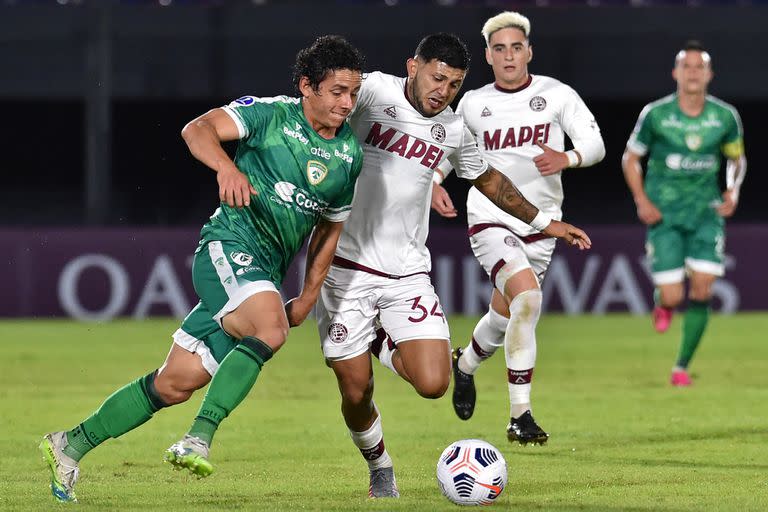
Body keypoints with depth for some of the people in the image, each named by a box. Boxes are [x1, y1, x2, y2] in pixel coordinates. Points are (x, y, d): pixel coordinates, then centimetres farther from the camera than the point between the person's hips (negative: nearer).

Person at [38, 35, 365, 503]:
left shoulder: (350, 154, 12)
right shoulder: (271, 115, -5)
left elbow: (331, 228, 23)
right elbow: (198, 129, -16)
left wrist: (309, 296, 16)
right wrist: (227, 166, -36)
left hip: (267, 275, 6)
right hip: (230, 247, -6)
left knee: (177, 383, 3)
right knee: (270, 327, -36)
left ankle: (71, 445, 14)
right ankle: (201, 437, -31)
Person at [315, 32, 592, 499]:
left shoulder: (454, 130, 8)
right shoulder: (373, 92, -9)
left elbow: (489, 180, 26)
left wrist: (543, 221, 32)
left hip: (407, 273, 4)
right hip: (345, 265, -4)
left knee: (433, 384, -14)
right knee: (356, 392, -1)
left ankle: (382, 343, 19)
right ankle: (380, 469, 29)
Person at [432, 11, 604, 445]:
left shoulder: (557, 95, -2)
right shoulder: (472, 104, 3)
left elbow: (595, 143, -6)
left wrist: (567, 158, -27)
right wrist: (434, 182, -2)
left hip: (540, 223, 2)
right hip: (490, 218, -2)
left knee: (505, 316, 12)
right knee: (526, 295, -24)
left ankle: (465, 365, 47)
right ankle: (520, 416, -21)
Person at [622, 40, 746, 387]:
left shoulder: (725, 117, -2)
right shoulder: (655, 114, -8)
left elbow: (737, 158, 15)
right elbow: (630, 159, 4)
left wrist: (733, 190, -3)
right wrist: (642, 201, -9)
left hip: (706, 212, 2)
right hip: (664, 215, -2)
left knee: (701, 292, -9)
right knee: (672, 297, -10)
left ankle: (682, 367, 6)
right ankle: (663, 303, 30)